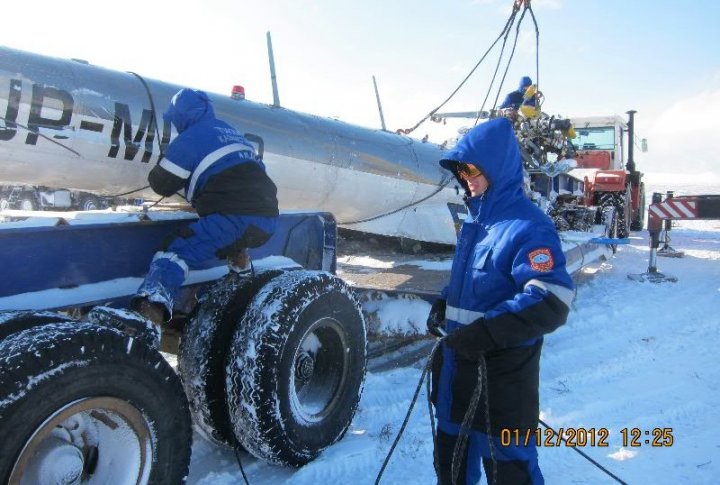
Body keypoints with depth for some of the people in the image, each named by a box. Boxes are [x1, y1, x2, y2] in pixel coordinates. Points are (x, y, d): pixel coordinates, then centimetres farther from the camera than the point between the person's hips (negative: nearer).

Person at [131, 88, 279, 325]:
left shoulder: (188, 139, 2)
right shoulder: (232, 132, 25)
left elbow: (162, 184, 8)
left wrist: (157, 173, 29)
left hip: (232, 219, -7)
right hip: (267, 221, 8)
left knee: (175, 254, -13)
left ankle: (153, 307, -36)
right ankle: (238, 254, 21)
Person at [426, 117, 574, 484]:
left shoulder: (528, 226, -18)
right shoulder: (474, 219, 10)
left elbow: (551, 303, -27)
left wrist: (485, 333, -30)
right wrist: (444, 304, 7)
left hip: (503, 368, -8)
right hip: (459, 358, 9)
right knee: (451, 447, 24)